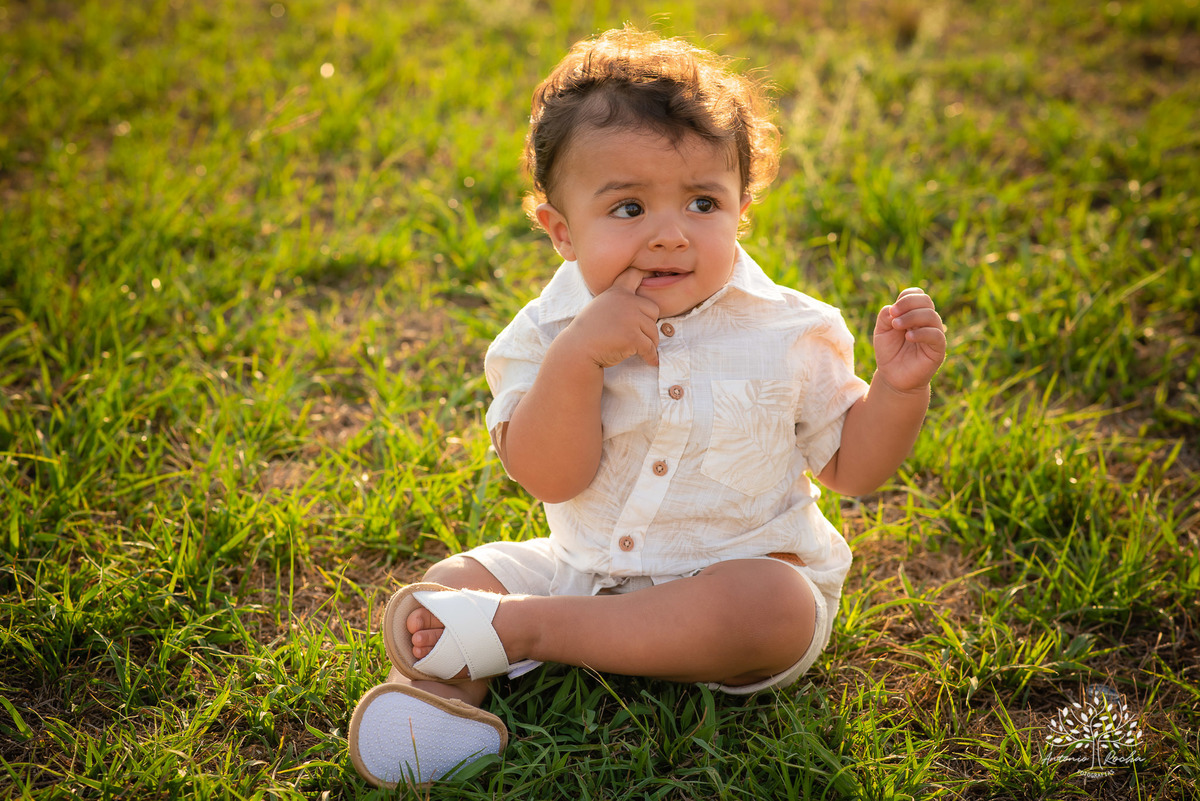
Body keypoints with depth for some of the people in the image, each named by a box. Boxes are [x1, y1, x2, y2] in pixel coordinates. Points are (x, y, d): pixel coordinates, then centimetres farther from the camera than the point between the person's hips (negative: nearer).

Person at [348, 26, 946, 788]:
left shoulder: (786, 334, -7)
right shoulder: (554, 332, -5)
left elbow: (852, 466, 0)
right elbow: (551, 478, -18)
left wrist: (900, 386, -18)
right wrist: (578, 357, -31)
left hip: (742, 573, -2)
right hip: (584, 571, 3)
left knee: (773, 606, -33)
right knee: (454, 578, -7)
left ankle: (519, 629, -30)